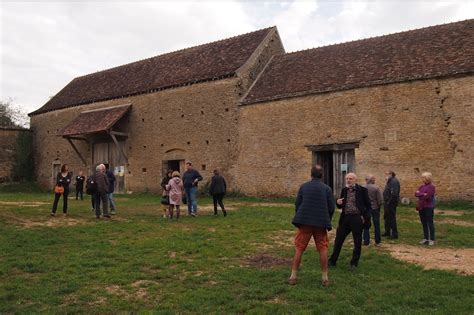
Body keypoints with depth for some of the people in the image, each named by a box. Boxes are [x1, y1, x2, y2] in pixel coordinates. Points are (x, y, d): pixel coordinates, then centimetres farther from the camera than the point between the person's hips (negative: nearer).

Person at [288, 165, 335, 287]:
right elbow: (331, 207, -2)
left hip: (304, 222, 1)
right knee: (323, 249, 9)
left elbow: (297, 204, 2)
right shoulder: (327, 188, -1)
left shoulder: (303, 186, 1)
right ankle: (325, 278, 12)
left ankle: (293, 277, 10)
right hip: (321, 223, -1)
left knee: (299, 249, 7)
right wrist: (327, 221, 14)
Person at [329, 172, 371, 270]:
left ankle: (354, 263, 20)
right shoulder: (344, 190, 9)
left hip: (357, 218, -4)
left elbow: (368, 205, -1)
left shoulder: (362, 190, -4)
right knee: (338, 240, 8)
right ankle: (332, 261, 19)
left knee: (357, 242, 6)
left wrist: (365, 217, -11)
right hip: (345, 218, 4)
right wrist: (338, 203, -8)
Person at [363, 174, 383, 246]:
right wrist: (378, 206, 5)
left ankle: (366, 242, 11)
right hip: (375, 208, 0)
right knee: (377, 225, 12)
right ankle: (377, 242, 19)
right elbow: (380, 200, -12)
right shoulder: (376, 188, -12)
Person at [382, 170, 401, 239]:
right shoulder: (389, 181, 15)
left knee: (392, 218, -4)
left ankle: (394, 234, 4)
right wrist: (385, 201, 12)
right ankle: (387, 232, 31)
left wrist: (389, 201, -21)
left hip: (391, 203, -11)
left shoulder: (394, 181, -18)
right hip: (387, 203, 11)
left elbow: (394, 193, -26)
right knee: (386, 218, 18)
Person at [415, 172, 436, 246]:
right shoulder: (422, 186, 13)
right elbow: (416, 193, 1)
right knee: (424, 223, 12)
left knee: (430, 223, -2)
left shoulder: (431, 186, -10)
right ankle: (425, 238, 20)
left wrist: (419, 194, -6)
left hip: (428, 207, -7)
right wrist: (423, 194, -13)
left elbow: (427, 196, -20)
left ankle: (431, 240, 3)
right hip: (421, 207, 7)